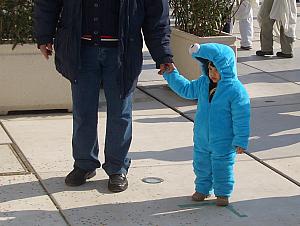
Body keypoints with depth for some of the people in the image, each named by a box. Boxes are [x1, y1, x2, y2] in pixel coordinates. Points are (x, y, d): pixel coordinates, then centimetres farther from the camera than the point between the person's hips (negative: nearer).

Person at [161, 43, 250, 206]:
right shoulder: (203, 84, -1)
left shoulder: (236, 90, -19)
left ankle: (223, 193, 25)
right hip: (202, 139, 6)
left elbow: (241, 119, -17)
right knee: (201, 165, 18)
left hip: (223, 142, -6)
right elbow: (186, 89, 18)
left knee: (222, 168, 7)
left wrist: (240, 141, -15)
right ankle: (203, 189, 37)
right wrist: (171, 74, 15)